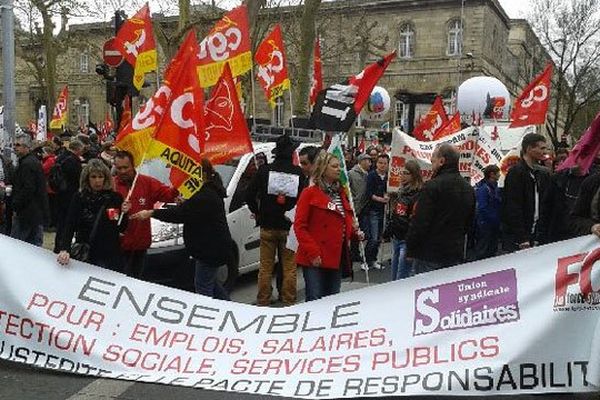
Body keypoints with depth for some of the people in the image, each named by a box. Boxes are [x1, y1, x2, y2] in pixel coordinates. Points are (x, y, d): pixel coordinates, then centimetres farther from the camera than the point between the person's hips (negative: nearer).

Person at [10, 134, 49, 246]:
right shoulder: (34, 160, 16)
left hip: (27, 211, -10)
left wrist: (16, 206, -17)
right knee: (35, 243, 12)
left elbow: (28, 189, -22)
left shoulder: (27, 164, -17)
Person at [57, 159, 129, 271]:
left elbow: (121, 229, 5)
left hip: (110, 257, 0)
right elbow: (69, 226, -11)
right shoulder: (79, 198, -3)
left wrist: (124, 214, -13)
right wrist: (64, 249, -25)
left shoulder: (115, 198, -2)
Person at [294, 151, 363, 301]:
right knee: (315, 301, -4)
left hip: (338, 258, 7)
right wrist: (312, 253, -17)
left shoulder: (341, 193, 16)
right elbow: (299, 226, -10)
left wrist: (355, 232, 6)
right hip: (315, 260, -7)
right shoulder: (310, 193, -5)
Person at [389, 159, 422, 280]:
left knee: (401, 279, -5)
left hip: (407, 240, -9)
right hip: (396, 238, 9)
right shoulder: (400, 192, 13)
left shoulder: (418, 195, -15)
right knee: (394, 276, 16)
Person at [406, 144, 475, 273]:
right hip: (456, 254, 7)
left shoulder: (433, 186, -15)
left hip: (429, 254, -7)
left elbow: (419, 222, -17)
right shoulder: (468, 189, 10)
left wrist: (410, 250, -7)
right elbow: (469, 223, 17)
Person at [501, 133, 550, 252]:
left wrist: (541, 236, 7)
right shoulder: (516, 172, -10)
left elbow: (544, 208, 16)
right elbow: (513, 209, -16)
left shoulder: (542, 174, 14)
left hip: (535, 237, 7)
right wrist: (523, 240, -18)